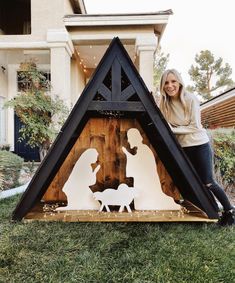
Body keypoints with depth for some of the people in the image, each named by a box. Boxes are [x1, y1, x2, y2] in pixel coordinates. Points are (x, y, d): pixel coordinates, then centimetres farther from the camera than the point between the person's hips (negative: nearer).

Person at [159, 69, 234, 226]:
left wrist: (172, 129, -21)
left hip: (200, 145, -5)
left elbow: (195, 127, -18)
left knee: (207, 182, -2)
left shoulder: (191, 99, -16)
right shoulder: (165, 104, -3)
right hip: (181, 148, 5)